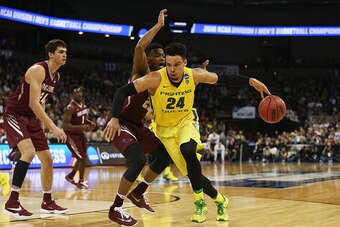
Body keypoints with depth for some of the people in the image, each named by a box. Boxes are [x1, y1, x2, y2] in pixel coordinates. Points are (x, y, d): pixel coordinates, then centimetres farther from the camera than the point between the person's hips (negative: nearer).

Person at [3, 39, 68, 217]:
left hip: (32, 118, 9)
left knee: (47, 159, 7)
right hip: (15, 115, -9)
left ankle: (47, 202, 21)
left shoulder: (57, 76, 6)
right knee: (29, 152, -28)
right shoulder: (38, 70, -22)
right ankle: (12, 203, -21)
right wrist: (53, 127, -35)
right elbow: (33, 103, -31)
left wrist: (42, 122, 15)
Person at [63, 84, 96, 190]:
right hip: (71, 135, -9)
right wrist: (82, 127, -32)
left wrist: (90, 123, -1)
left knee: (82, 158, 16)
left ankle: (70, 176, 34)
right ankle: (81, 182, 7)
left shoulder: (83, 103, 2)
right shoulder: (70, 107, -25)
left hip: (80, 134, 9)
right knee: (83, 158, -8)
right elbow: (65, 125, -28)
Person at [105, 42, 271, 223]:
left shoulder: (195, 75, -16)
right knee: (191, 173, -7)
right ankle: (220, 200, 19)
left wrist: (250, 81, -11)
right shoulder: (155, 79, -25)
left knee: (188, 150, -34)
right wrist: (115, 118, -36)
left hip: (186, 122, 0)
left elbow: (224, 79, -1)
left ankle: (200, 202, -17)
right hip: (166, 129, 0)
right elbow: (122, 91, -25)